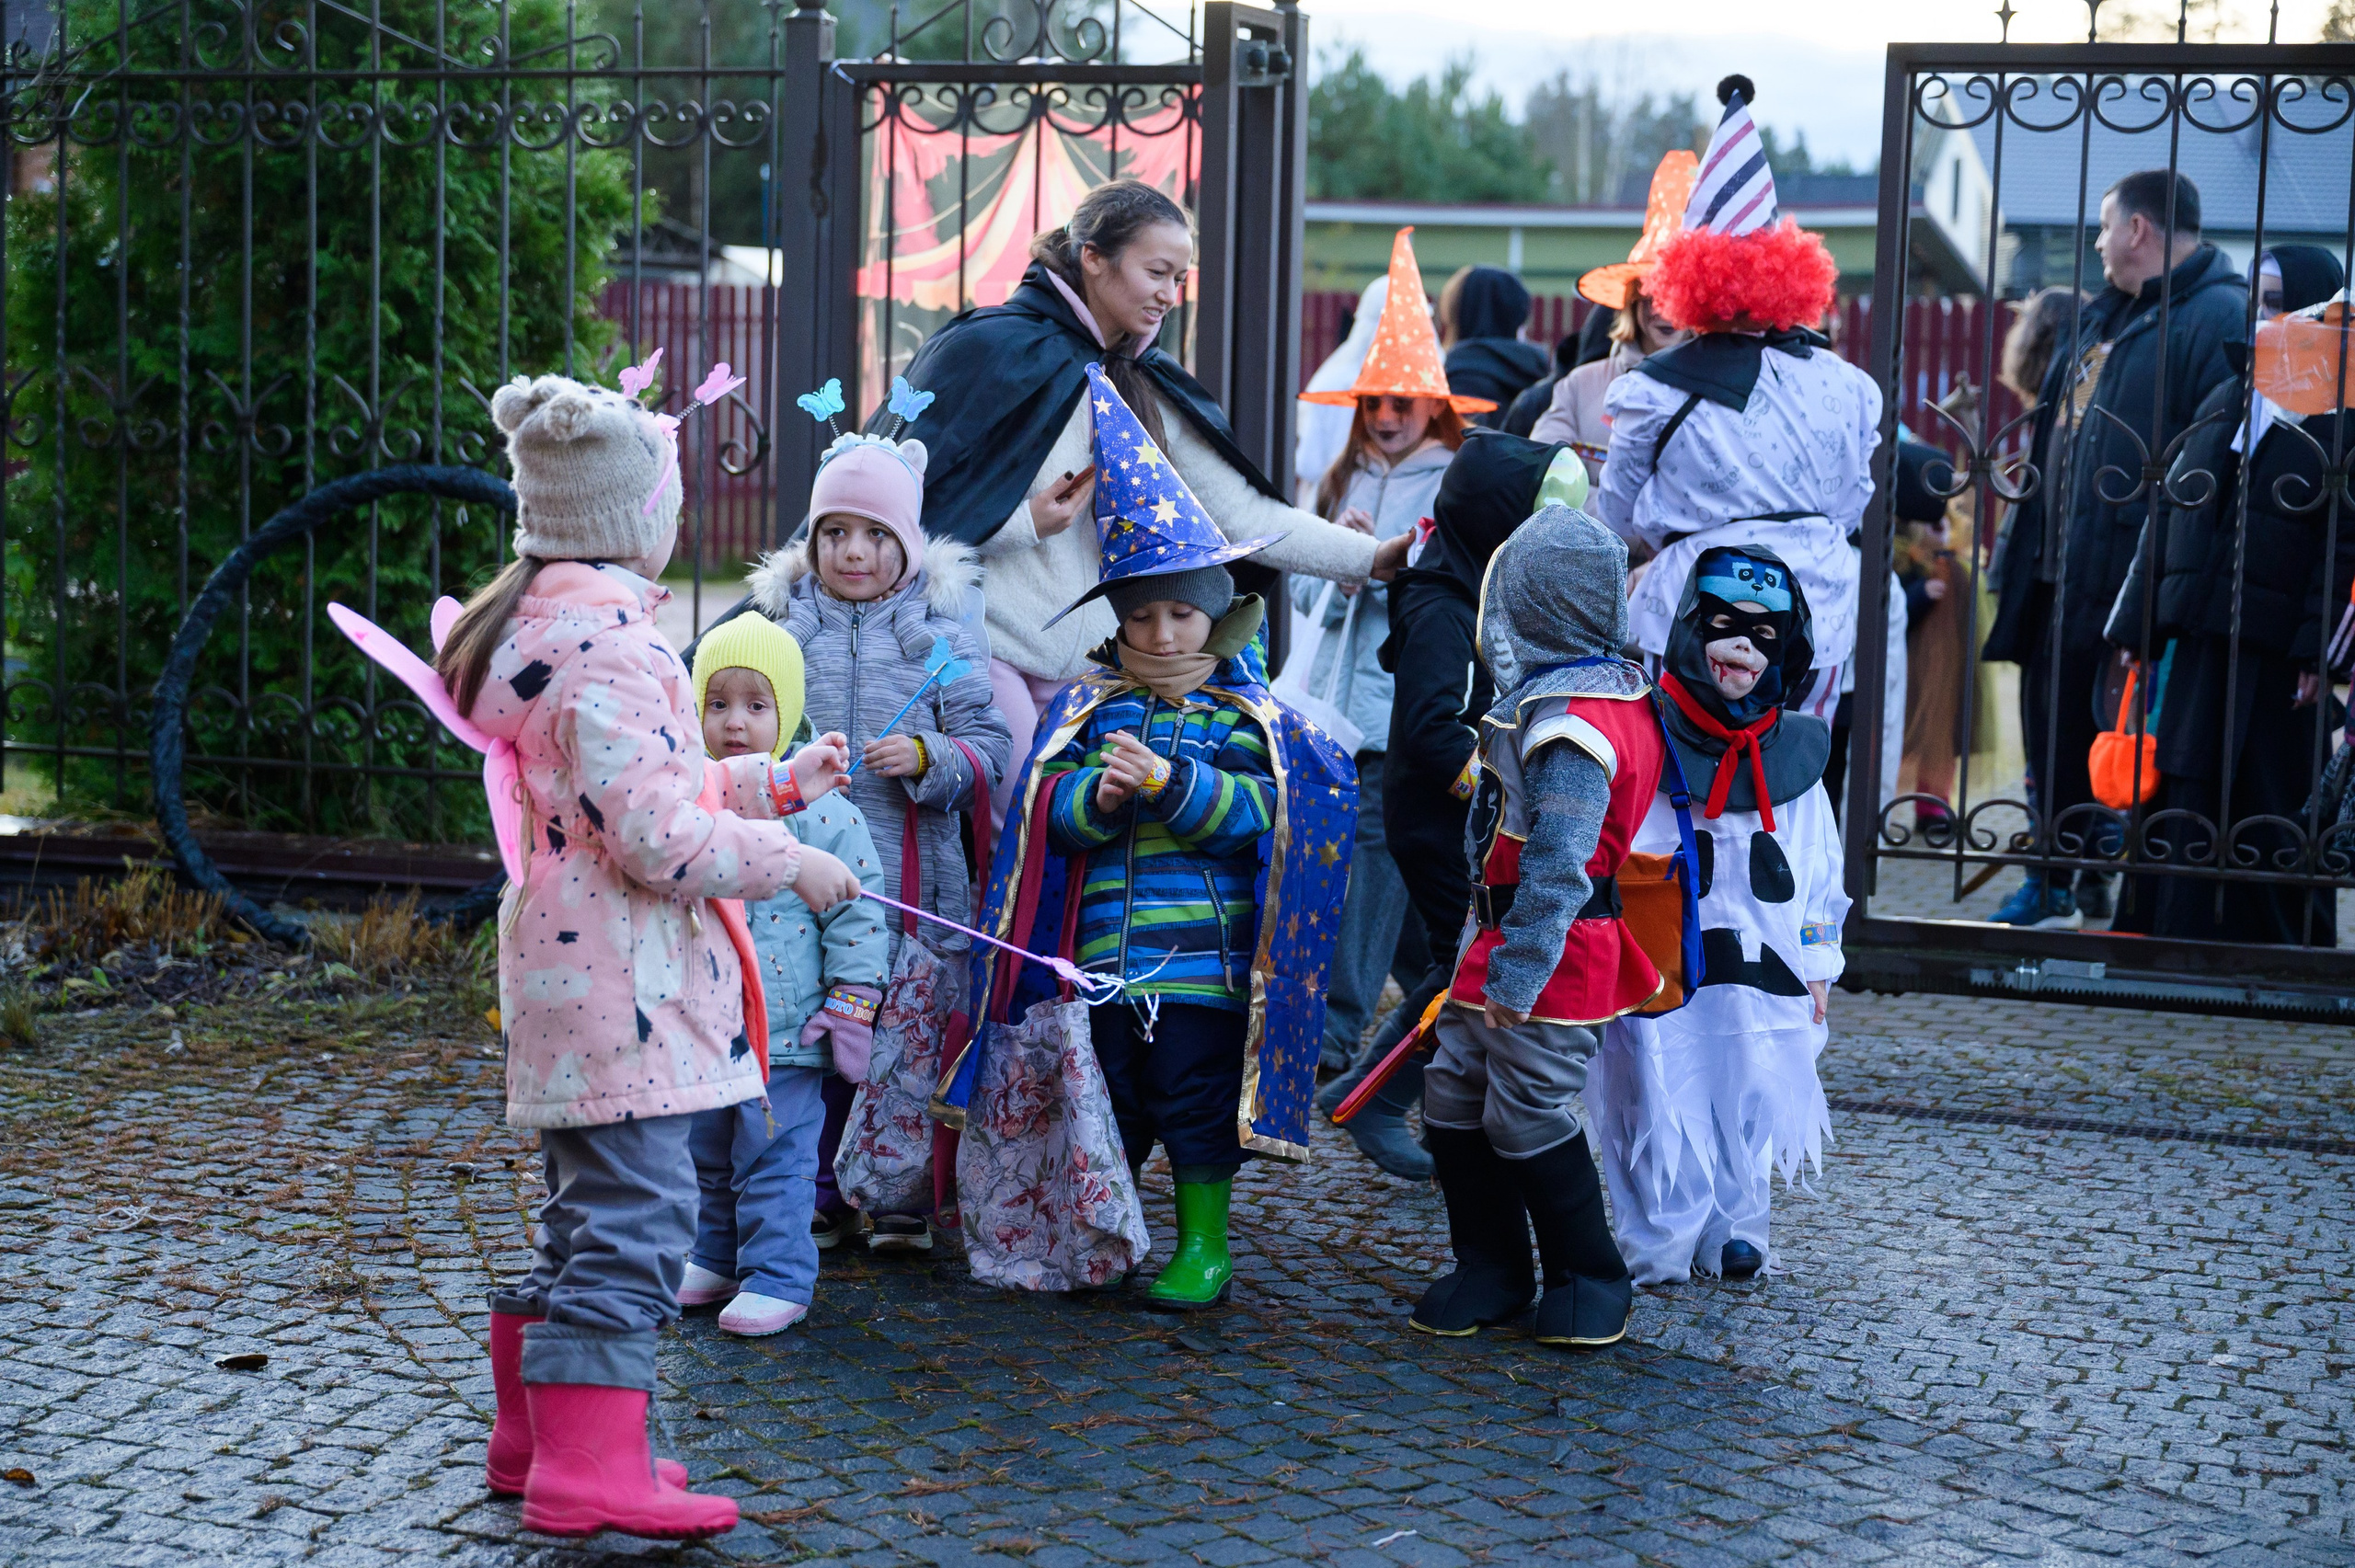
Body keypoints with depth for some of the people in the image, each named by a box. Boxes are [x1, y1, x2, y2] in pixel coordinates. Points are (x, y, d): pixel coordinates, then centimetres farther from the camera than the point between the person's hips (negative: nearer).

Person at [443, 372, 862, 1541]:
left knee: (588, 1215, 19)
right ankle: (585, 1476, -6)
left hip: (568, 964, 11)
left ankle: (535, 1442, 29)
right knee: (635, 1219, -8)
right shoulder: (609, 647, -19)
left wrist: (777, 780, 24)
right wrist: (792, 865, -11)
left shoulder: (540, 627, 16)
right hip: (621, 981, -11)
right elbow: (659, 839, -22)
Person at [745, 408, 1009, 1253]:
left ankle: (900, 1200, 16)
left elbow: (988, 751, 1)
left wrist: (927, 758, -16)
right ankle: (818, 1194, 18)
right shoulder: (785, 628, 8)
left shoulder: (941, 634, 3)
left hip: (912, 881, -1)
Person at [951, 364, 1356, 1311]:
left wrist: (1172, 785, -24)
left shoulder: (1247, 715, -3)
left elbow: (1257, 812, -15)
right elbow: (1049, 818, 1)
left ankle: (1204, 1243, 15)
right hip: (1107, 952, 4)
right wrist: (1099, 796, -18)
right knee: (1109, 1097, 14)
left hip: (1207, 953, -4)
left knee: (1198, 1097, 3)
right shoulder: (1087, 708, 7)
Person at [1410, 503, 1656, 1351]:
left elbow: (1559, 867, -26)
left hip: (1551, 954, -10)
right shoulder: (1610, 689, 10)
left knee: (1528, 1117, -2)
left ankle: (1590, 1278, 14)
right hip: (1500, 937, 10)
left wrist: (1520, 972, -23)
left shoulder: (1569, 725, -23)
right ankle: (1492, 1267, 22)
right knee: (1453, 1097, 12)